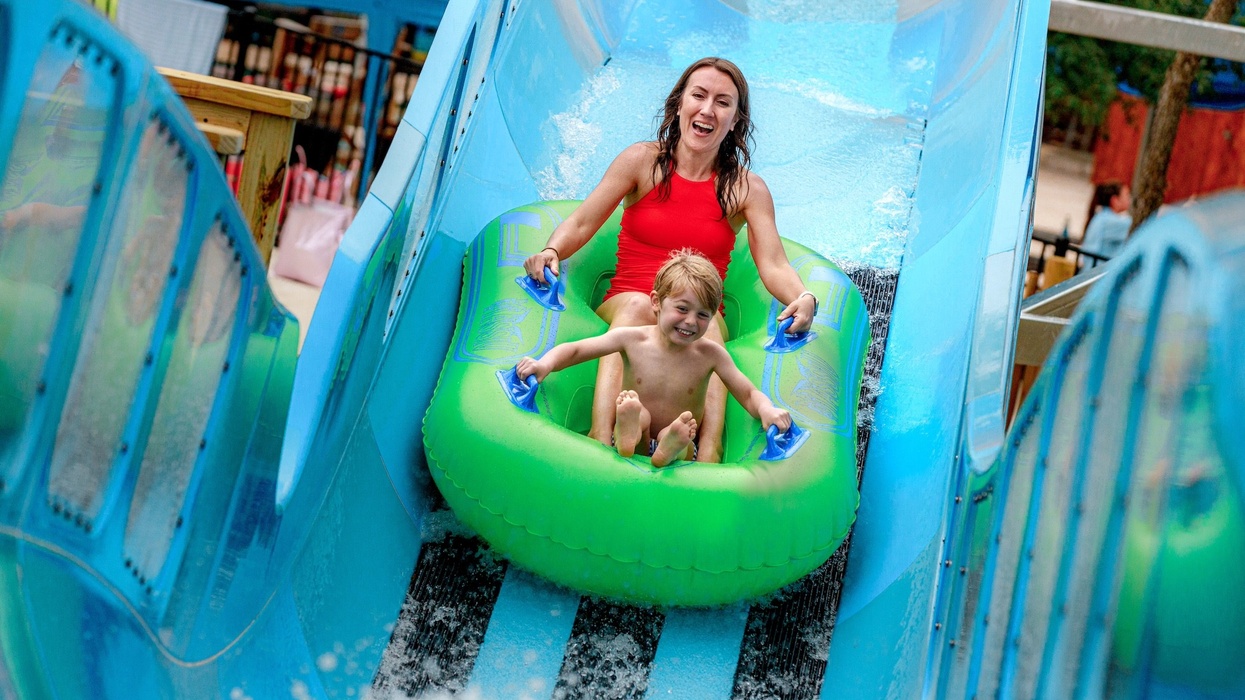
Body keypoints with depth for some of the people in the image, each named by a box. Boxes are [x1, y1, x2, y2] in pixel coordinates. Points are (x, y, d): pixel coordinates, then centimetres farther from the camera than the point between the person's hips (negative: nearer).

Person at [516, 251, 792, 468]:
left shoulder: (710, 354, -7)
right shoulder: (632, 339, -8)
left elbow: (748, 394, -4)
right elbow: (574, 350, -4)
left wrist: (766, 409, -28)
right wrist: (546, 363, -26)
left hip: (681, 444, 0)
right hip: (636, 442, 0)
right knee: (638, 413, -31)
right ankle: (627, 438, -58)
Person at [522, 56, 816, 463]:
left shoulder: (747, 189, 5)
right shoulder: (642, 161, 4)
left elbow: (773, 266, -3)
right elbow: (581, 224, 1)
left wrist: (804, 300, -25)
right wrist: (551, 252, -21)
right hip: (625, 310, 0)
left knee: (707, 323, -34)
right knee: (637, 306, -35)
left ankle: (708, 455, -52)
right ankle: (600, 439, -52)